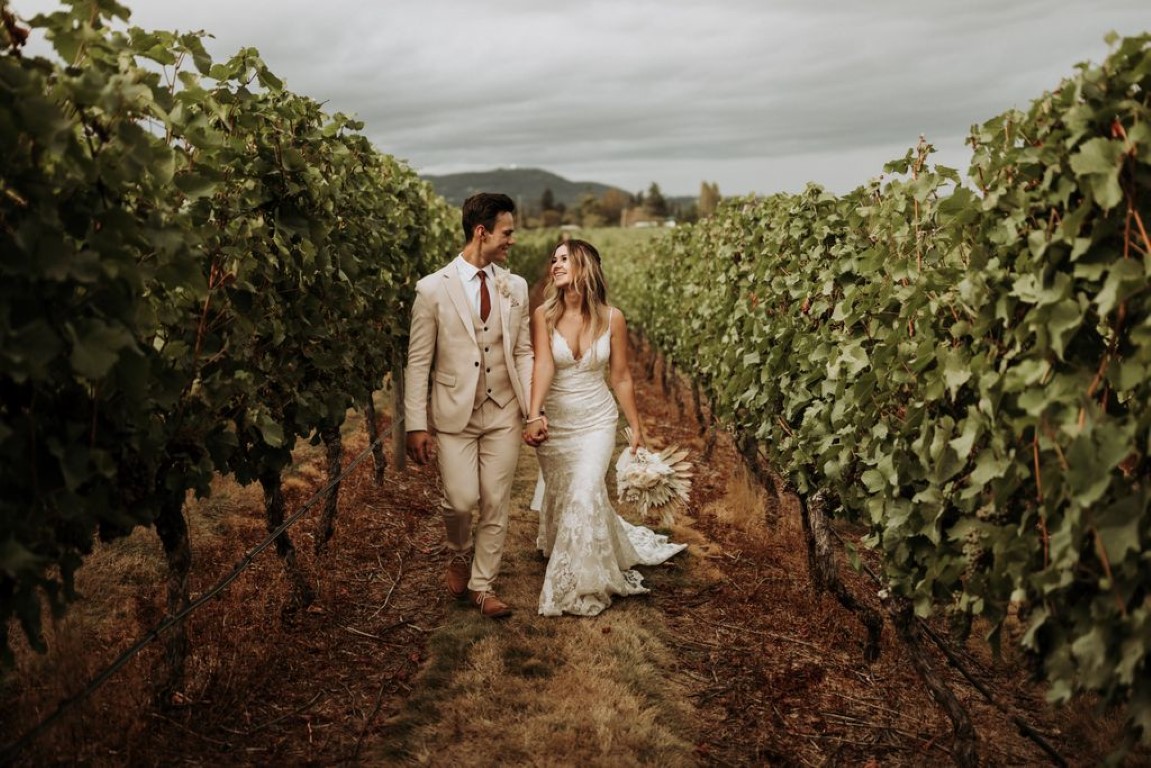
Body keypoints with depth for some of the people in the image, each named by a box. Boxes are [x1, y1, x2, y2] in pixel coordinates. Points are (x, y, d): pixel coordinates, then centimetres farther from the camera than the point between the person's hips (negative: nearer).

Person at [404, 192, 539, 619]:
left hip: (504, 413, 3)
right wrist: (416, 425, -8)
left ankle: (483, 585, 22)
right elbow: (418, 361, -5)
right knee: (461, 501, -8)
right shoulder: (433, 288, -7)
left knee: (496, 504, 5)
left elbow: (523, 352, 7)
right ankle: (459, 555, 26)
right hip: (454, 414, -3)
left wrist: (534, 408, -3)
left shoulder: (516, 287, 3)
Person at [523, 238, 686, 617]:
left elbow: (621, 378, 1)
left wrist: (636, 428, 6)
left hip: (597, 421, -1)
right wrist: (533, 416, -39)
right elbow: (543, 365, -24)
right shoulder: (544, 314, -11)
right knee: (558, 497, 16)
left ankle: (580, 587, -1)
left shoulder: (612, 318, -9)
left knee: (585, 494, -18)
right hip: (554, 422, 2)